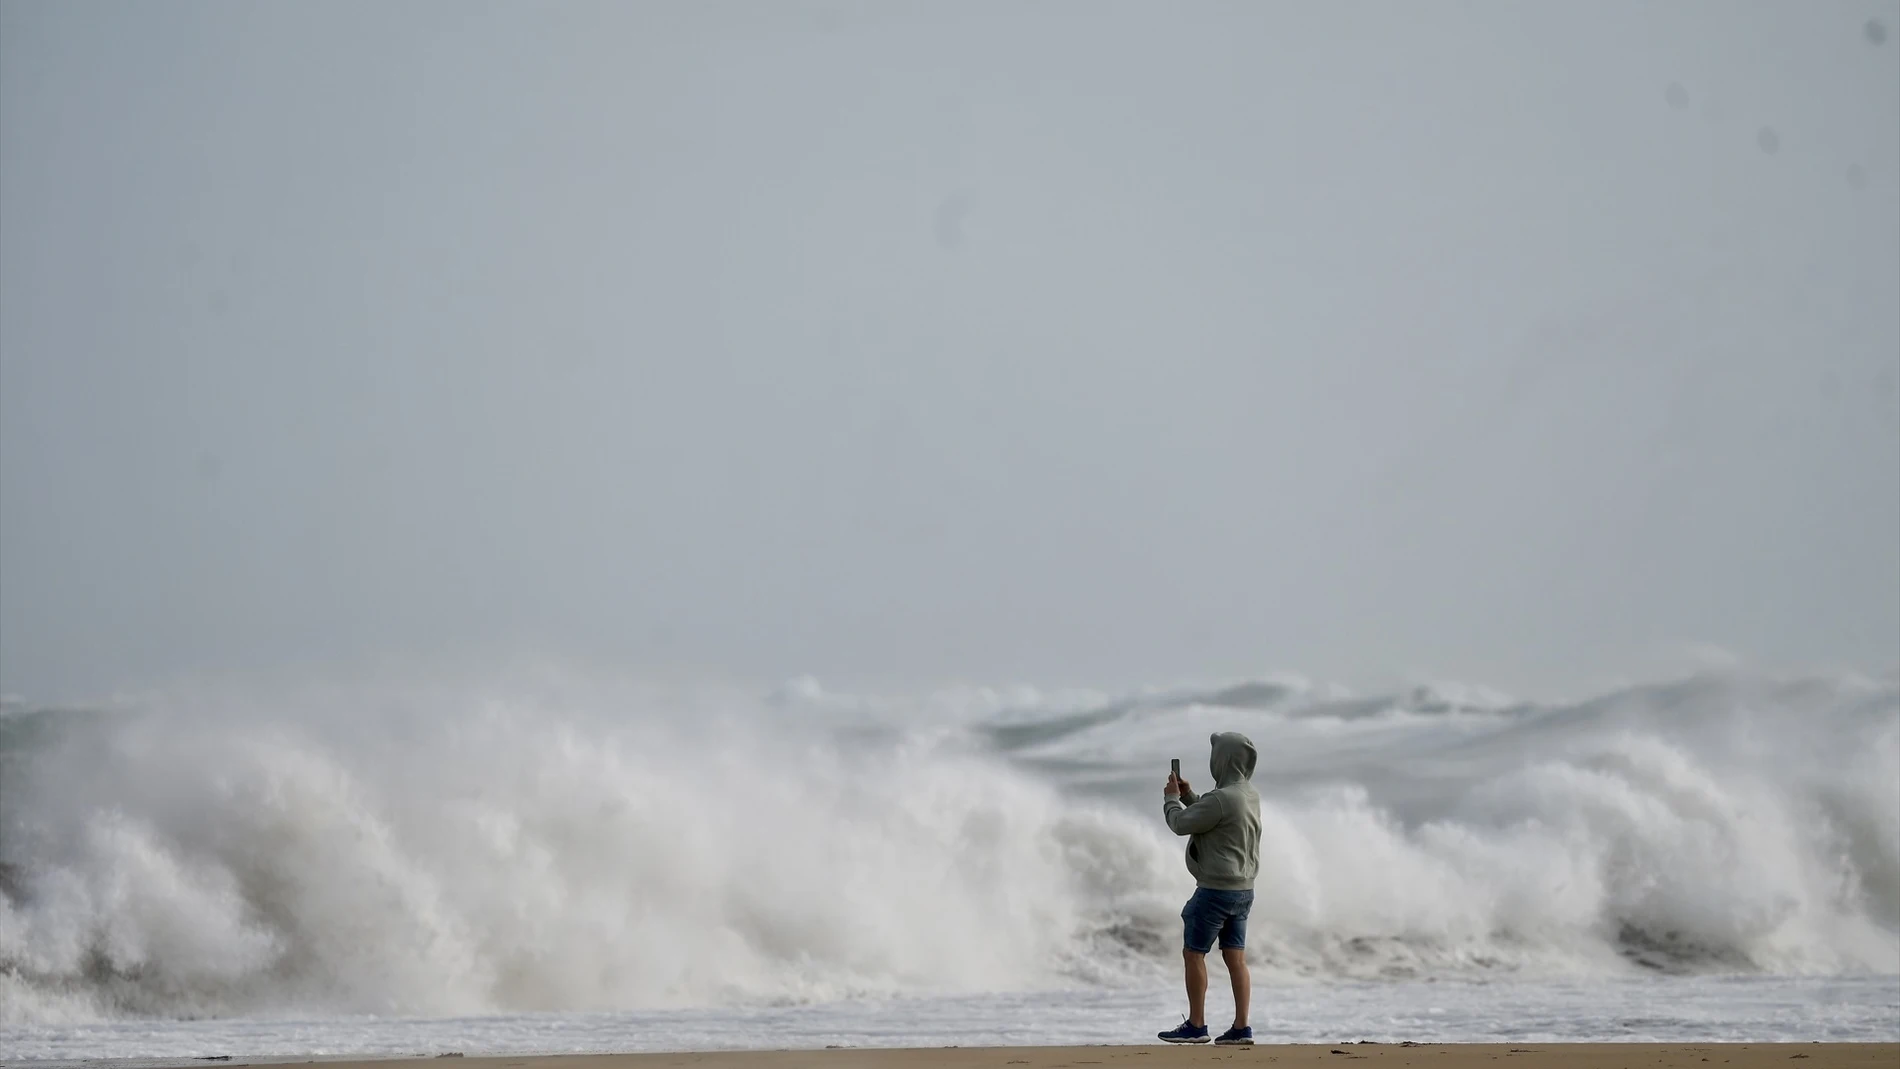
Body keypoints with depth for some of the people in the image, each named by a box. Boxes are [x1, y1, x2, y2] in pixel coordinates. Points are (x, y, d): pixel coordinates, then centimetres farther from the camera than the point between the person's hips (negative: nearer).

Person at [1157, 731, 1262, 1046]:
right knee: (1235, 957, 9)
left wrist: (1171, 798, 3)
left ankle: (1195, 1026, 4)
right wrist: (1188, 795, 16)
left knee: (1193, 953, 1)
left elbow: (1181, 824, -14)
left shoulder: (1221, 798, -22)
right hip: (1243, 890, 9)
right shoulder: (1250, 794, 8)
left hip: (1216, 890, -9)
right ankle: (1241, 1028, 6)